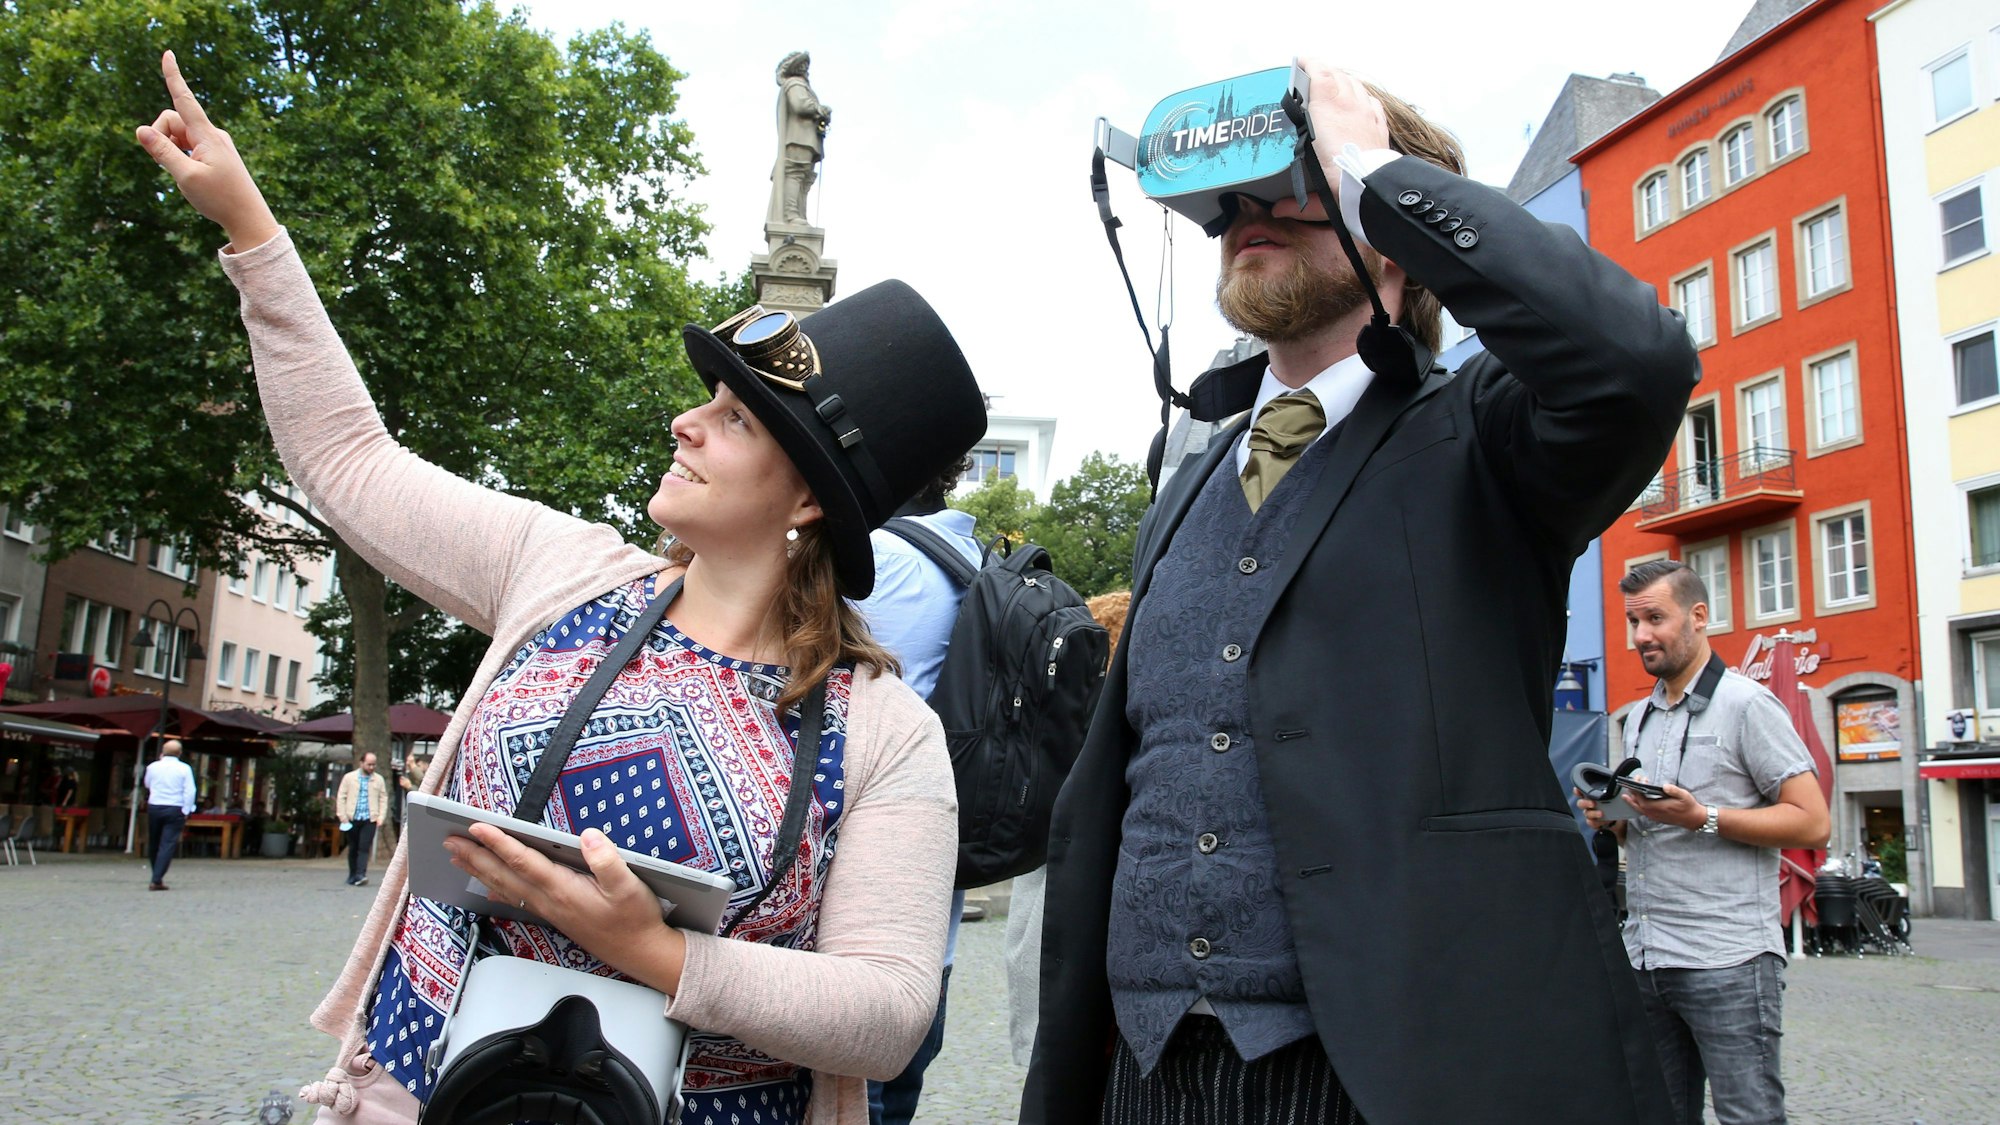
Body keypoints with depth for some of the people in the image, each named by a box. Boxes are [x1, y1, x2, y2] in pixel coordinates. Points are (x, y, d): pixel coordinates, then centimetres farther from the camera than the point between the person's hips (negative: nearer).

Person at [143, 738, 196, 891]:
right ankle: (157, 880, -13)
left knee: (153, 844, 17)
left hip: (154, 808, 3)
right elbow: (189, 791, -10)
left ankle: (157, 877, 30)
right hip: (175, 809, -3)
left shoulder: (153, 767, 3)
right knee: (168, 844, -4)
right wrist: (186, 812, -3)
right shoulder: (184, 769, -4)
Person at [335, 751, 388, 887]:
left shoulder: (379, 779, 7)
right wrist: (343, 816, -3)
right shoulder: (349, 777, 4)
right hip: (352, 819, 1)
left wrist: (381, 816, -1)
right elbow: (341, 797, 4)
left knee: (364, 847, -12)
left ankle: (360, 875, -18)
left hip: (369, 819, -1)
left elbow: (383, 798, 9)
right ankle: (352, 876, 19)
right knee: (353, 848, 8)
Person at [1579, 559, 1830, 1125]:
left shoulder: (1747, 705, -4)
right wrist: (1613, 819, 4)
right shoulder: (1639, 718, 18)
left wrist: (1702, 818, -20)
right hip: (1644, 958, 7)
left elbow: (1812, 822, -10)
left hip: (1727, 964, -7)